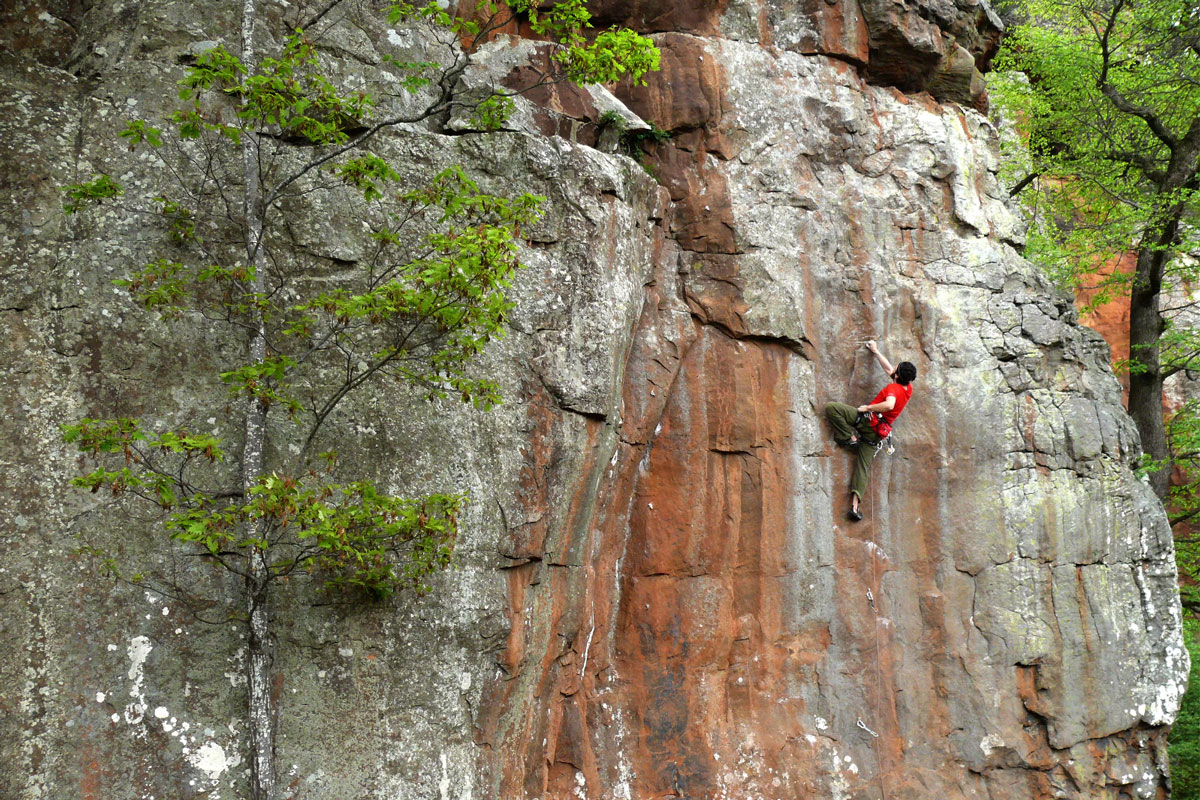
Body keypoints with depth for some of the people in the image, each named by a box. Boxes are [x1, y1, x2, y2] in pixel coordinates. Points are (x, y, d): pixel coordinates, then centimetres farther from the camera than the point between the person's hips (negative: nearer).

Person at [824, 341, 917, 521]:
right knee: (864, 466, 5)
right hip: (876, 435, 8)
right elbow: (888, 369, 29)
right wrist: (876, 352, 35)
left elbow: (889, 405, -33)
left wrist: (867, 408, -20)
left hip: (870, 419, -8)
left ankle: (850, 437, -16)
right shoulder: (908, 389, 15)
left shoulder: (893, 387, -11)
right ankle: (855, 504, -5)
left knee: (831, 408, -12)